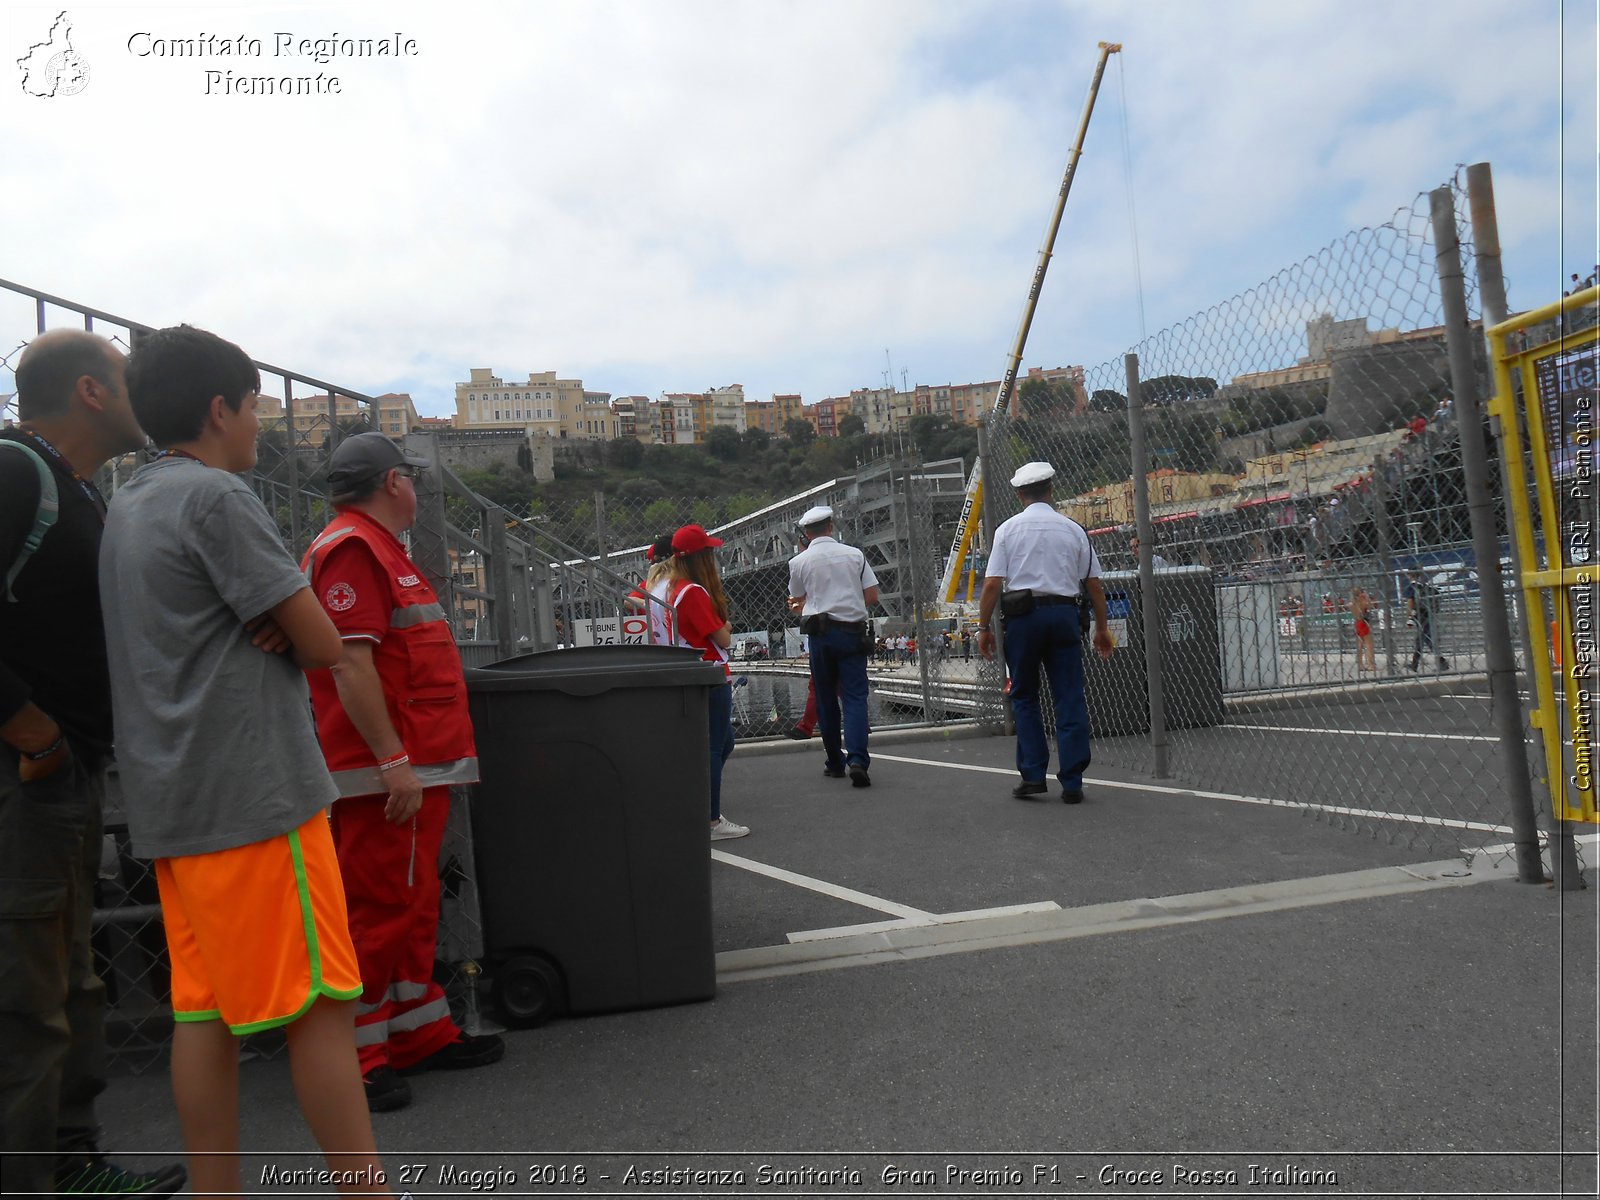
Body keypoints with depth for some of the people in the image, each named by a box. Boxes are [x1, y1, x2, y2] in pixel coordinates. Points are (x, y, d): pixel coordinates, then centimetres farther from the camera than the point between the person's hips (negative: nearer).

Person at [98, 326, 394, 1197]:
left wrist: (275, 625, 0)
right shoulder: (217, 496, -12)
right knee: (320, 1003, -3)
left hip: (170, 795, 9)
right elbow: (323, 645, -14)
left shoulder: (128, 504, 17)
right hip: (252, 789, -9)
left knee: (205, 1005, 12)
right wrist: (291, 627, 6)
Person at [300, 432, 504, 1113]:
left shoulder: (379, 549, 21)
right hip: (385, 773, -11)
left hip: (416, 765, 11)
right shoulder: (351, 548, -13)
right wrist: (392, 760, -23)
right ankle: (357, 1057, 9)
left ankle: (422, 1033, 28)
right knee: (377, 910, -3)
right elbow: (351, 664, -22)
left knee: (414, 906, 16)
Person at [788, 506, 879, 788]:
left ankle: (835, 762, 17)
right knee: (855, 696, -2)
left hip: (820, 633, 0)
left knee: (826, 699, 10)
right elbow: (872, 597, 4)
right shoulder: (854, 554, 5)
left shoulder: (799, 561, 2)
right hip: (854, 631, 0)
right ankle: (857, 759, -18)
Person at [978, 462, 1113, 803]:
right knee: (1070, 698, 4)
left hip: (1023, 615, -1)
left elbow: (992, 584, -5)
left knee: (1024, 698, 10)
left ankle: (1033, 775, 7)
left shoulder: (1008, 529, 3)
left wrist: (984, 626, 2)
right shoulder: (1073, 529, 8)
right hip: (1064, 614, 1)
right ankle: (1072, 784, 5)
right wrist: (1101, 628, 16)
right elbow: (1094, 584, 9)